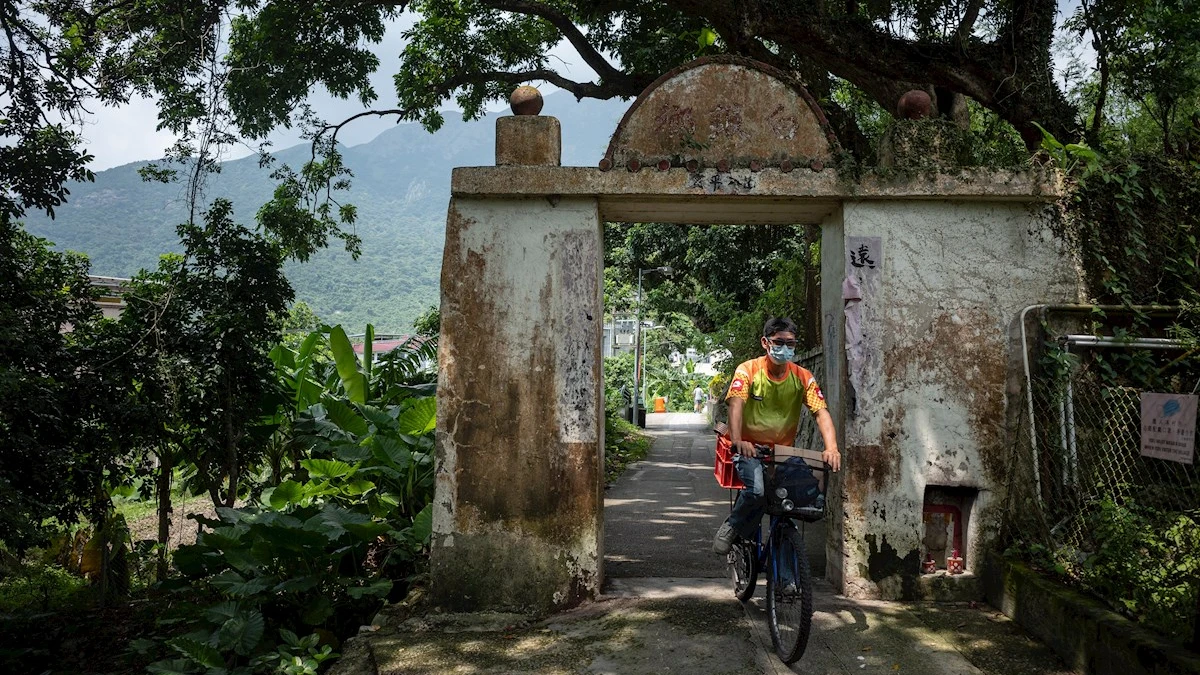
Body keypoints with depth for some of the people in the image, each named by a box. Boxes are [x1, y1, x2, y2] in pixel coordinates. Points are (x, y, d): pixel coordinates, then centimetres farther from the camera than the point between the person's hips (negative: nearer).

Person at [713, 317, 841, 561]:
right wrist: (737, 441, -44)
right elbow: (736, 404, -26)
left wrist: (831, 448, -33)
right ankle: (732, 526, 2)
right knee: (757, 490, -28)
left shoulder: (803, 377, -5)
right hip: (750, 447, -4)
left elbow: (821, 412, -15)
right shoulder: (748, 370, -12)